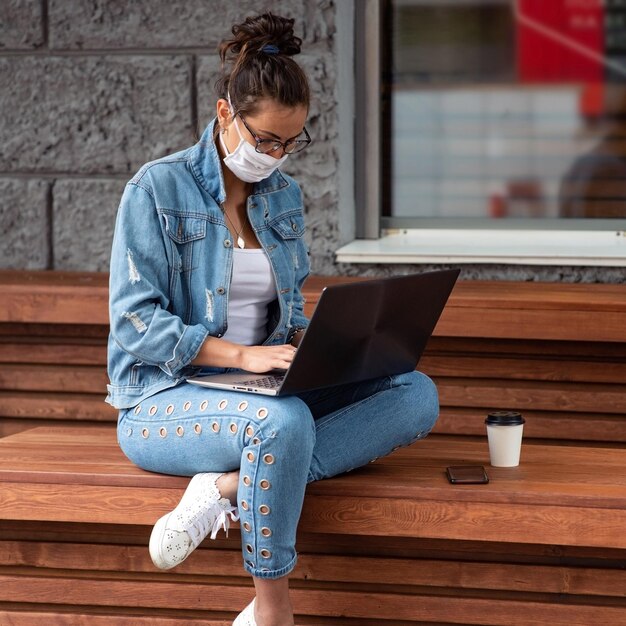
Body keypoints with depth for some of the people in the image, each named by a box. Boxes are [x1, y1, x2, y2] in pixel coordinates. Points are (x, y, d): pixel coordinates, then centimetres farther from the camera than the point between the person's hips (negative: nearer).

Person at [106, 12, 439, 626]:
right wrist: (241, 354, -24)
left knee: (417, 393, -15)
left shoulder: (283, 196, 11)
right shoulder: (157, 189, -8)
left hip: (263, 393, 7)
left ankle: (229, 488, -26)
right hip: (163, 400, -7)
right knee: (284, 422, -39)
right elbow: (135, 324, -14)